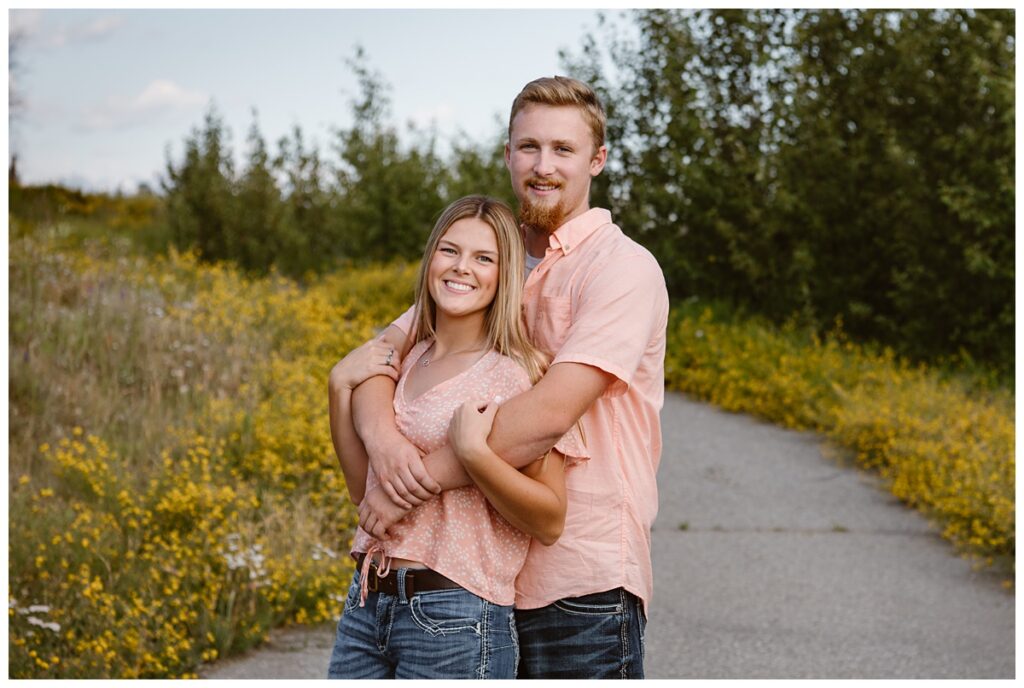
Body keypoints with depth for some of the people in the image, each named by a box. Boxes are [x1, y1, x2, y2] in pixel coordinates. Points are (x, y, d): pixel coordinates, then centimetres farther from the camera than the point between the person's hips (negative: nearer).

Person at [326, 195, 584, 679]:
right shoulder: (409, 360, 10)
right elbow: (362, 488, 14)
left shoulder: (517, 372, -7)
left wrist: (473, 451, -22)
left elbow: (549, 521, -9)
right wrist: (340, 386, 4)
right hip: (366, 605, 6)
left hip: (455, 619, -5)